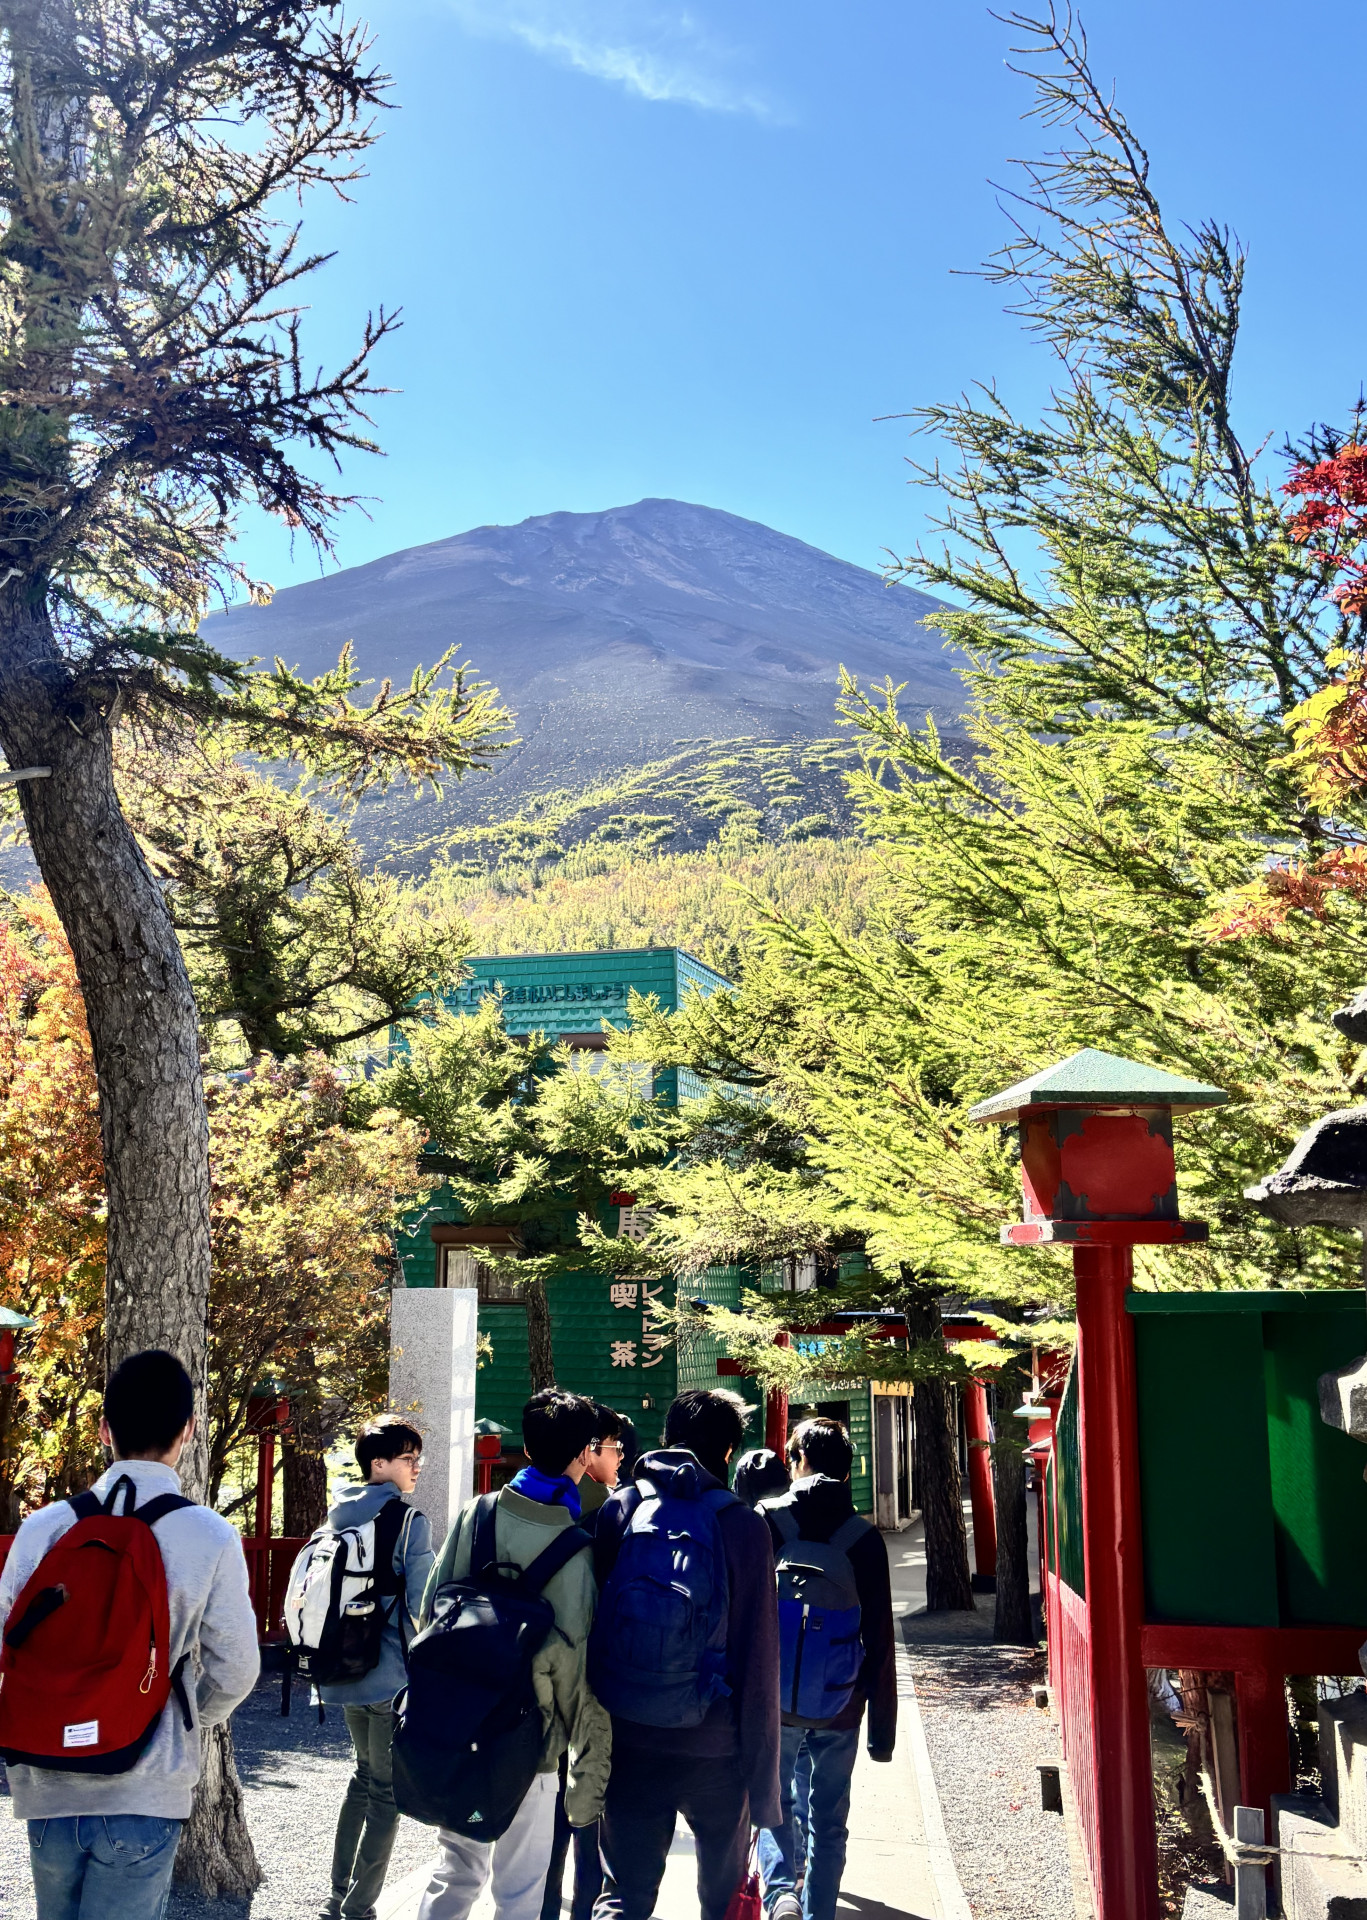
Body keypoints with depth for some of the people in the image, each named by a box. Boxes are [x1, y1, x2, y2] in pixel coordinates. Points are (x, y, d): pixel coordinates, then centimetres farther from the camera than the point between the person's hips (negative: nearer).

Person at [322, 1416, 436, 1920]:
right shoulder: (409, 1522, -13)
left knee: (364, 1774, 22)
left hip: (344, 1670, 7)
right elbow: (420, 1609, -15)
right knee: (386, 1789, 4)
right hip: (392, 1675, -7)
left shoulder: (338, 1516, 7)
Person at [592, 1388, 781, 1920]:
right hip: (714, 1746, -1)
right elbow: (758, 1660, -5)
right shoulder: (743, 1525, -6)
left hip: (629, 1740, 2)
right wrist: (763, 1780, 1)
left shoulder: (619, 1508, 0)